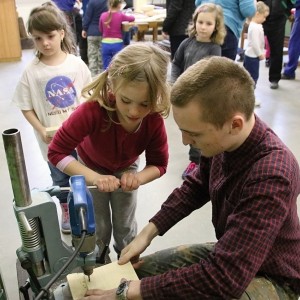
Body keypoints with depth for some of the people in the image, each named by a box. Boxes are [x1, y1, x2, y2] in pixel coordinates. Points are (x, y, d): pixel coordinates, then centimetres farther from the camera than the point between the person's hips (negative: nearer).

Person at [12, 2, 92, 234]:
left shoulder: (76, 64, -9)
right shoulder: (32, 72, -11)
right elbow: (26, 107, -5)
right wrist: (42, 131, -16)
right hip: (52, 140, 0)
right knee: (60, 178, 19)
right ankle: (66, 212, 43)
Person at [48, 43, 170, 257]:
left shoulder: (155, 120, -35)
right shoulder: (93, 110, -44)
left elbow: (159, 165, -20)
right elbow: (57, 152, -35)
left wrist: (138, 178, -42)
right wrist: (95, 178, -45)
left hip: (125, 169, 2)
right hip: (91, 168, -2)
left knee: (126, 226, 16)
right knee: (98, 229, 10)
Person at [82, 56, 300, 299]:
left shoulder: (271, 177, -37)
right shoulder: (225, 140, -16)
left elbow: (224, 278, -37)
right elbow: (196, 187, 4)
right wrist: (148, 232, -4)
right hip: (229, 254, 6)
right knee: (137, 270, 8)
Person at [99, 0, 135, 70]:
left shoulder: (103, 15, 1)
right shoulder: (121, 15, -7)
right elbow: (132, 18, 12)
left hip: (105, 44, 3)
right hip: (117, 44, -3)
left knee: (106, 68, 6)